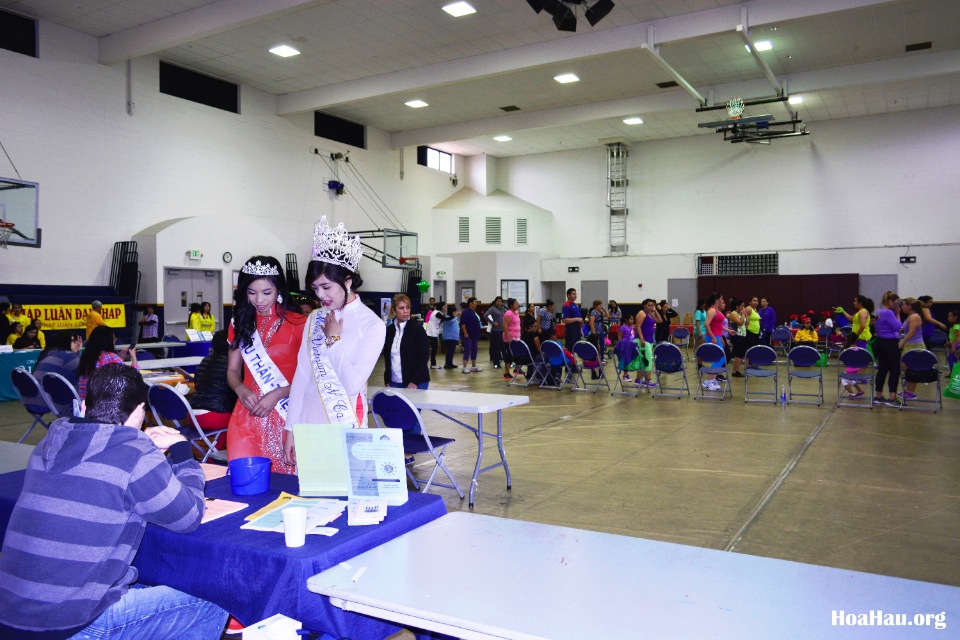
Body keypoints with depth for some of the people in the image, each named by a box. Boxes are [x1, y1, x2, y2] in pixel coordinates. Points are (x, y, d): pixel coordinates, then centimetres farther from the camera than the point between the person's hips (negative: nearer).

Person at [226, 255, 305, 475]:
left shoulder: (297, 324, -5)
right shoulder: (240, 324, 10)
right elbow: (232, 371, 14)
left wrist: (276, 395, -16)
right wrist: (241, 389, -6)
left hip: (284, 415, -3)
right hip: (247, 414, 4)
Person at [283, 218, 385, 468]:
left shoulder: (372, 324, -9)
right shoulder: (315, 319, 6)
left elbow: (354, 384, -16)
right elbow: (301, 376, 6)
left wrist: (333, 339, -9)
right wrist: (290, 429, 5)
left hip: (344, 422, -4)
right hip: (308, 419, 5)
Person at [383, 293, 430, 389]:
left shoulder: (417, 328, -6)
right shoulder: (389, 330, 7)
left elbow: (423, 358, -9)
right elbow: (387, 358, 14)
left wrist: (414, 382, -15)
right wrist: (387, 381, 8)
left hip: (416, 384, -4)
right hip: (395, 382, 4)